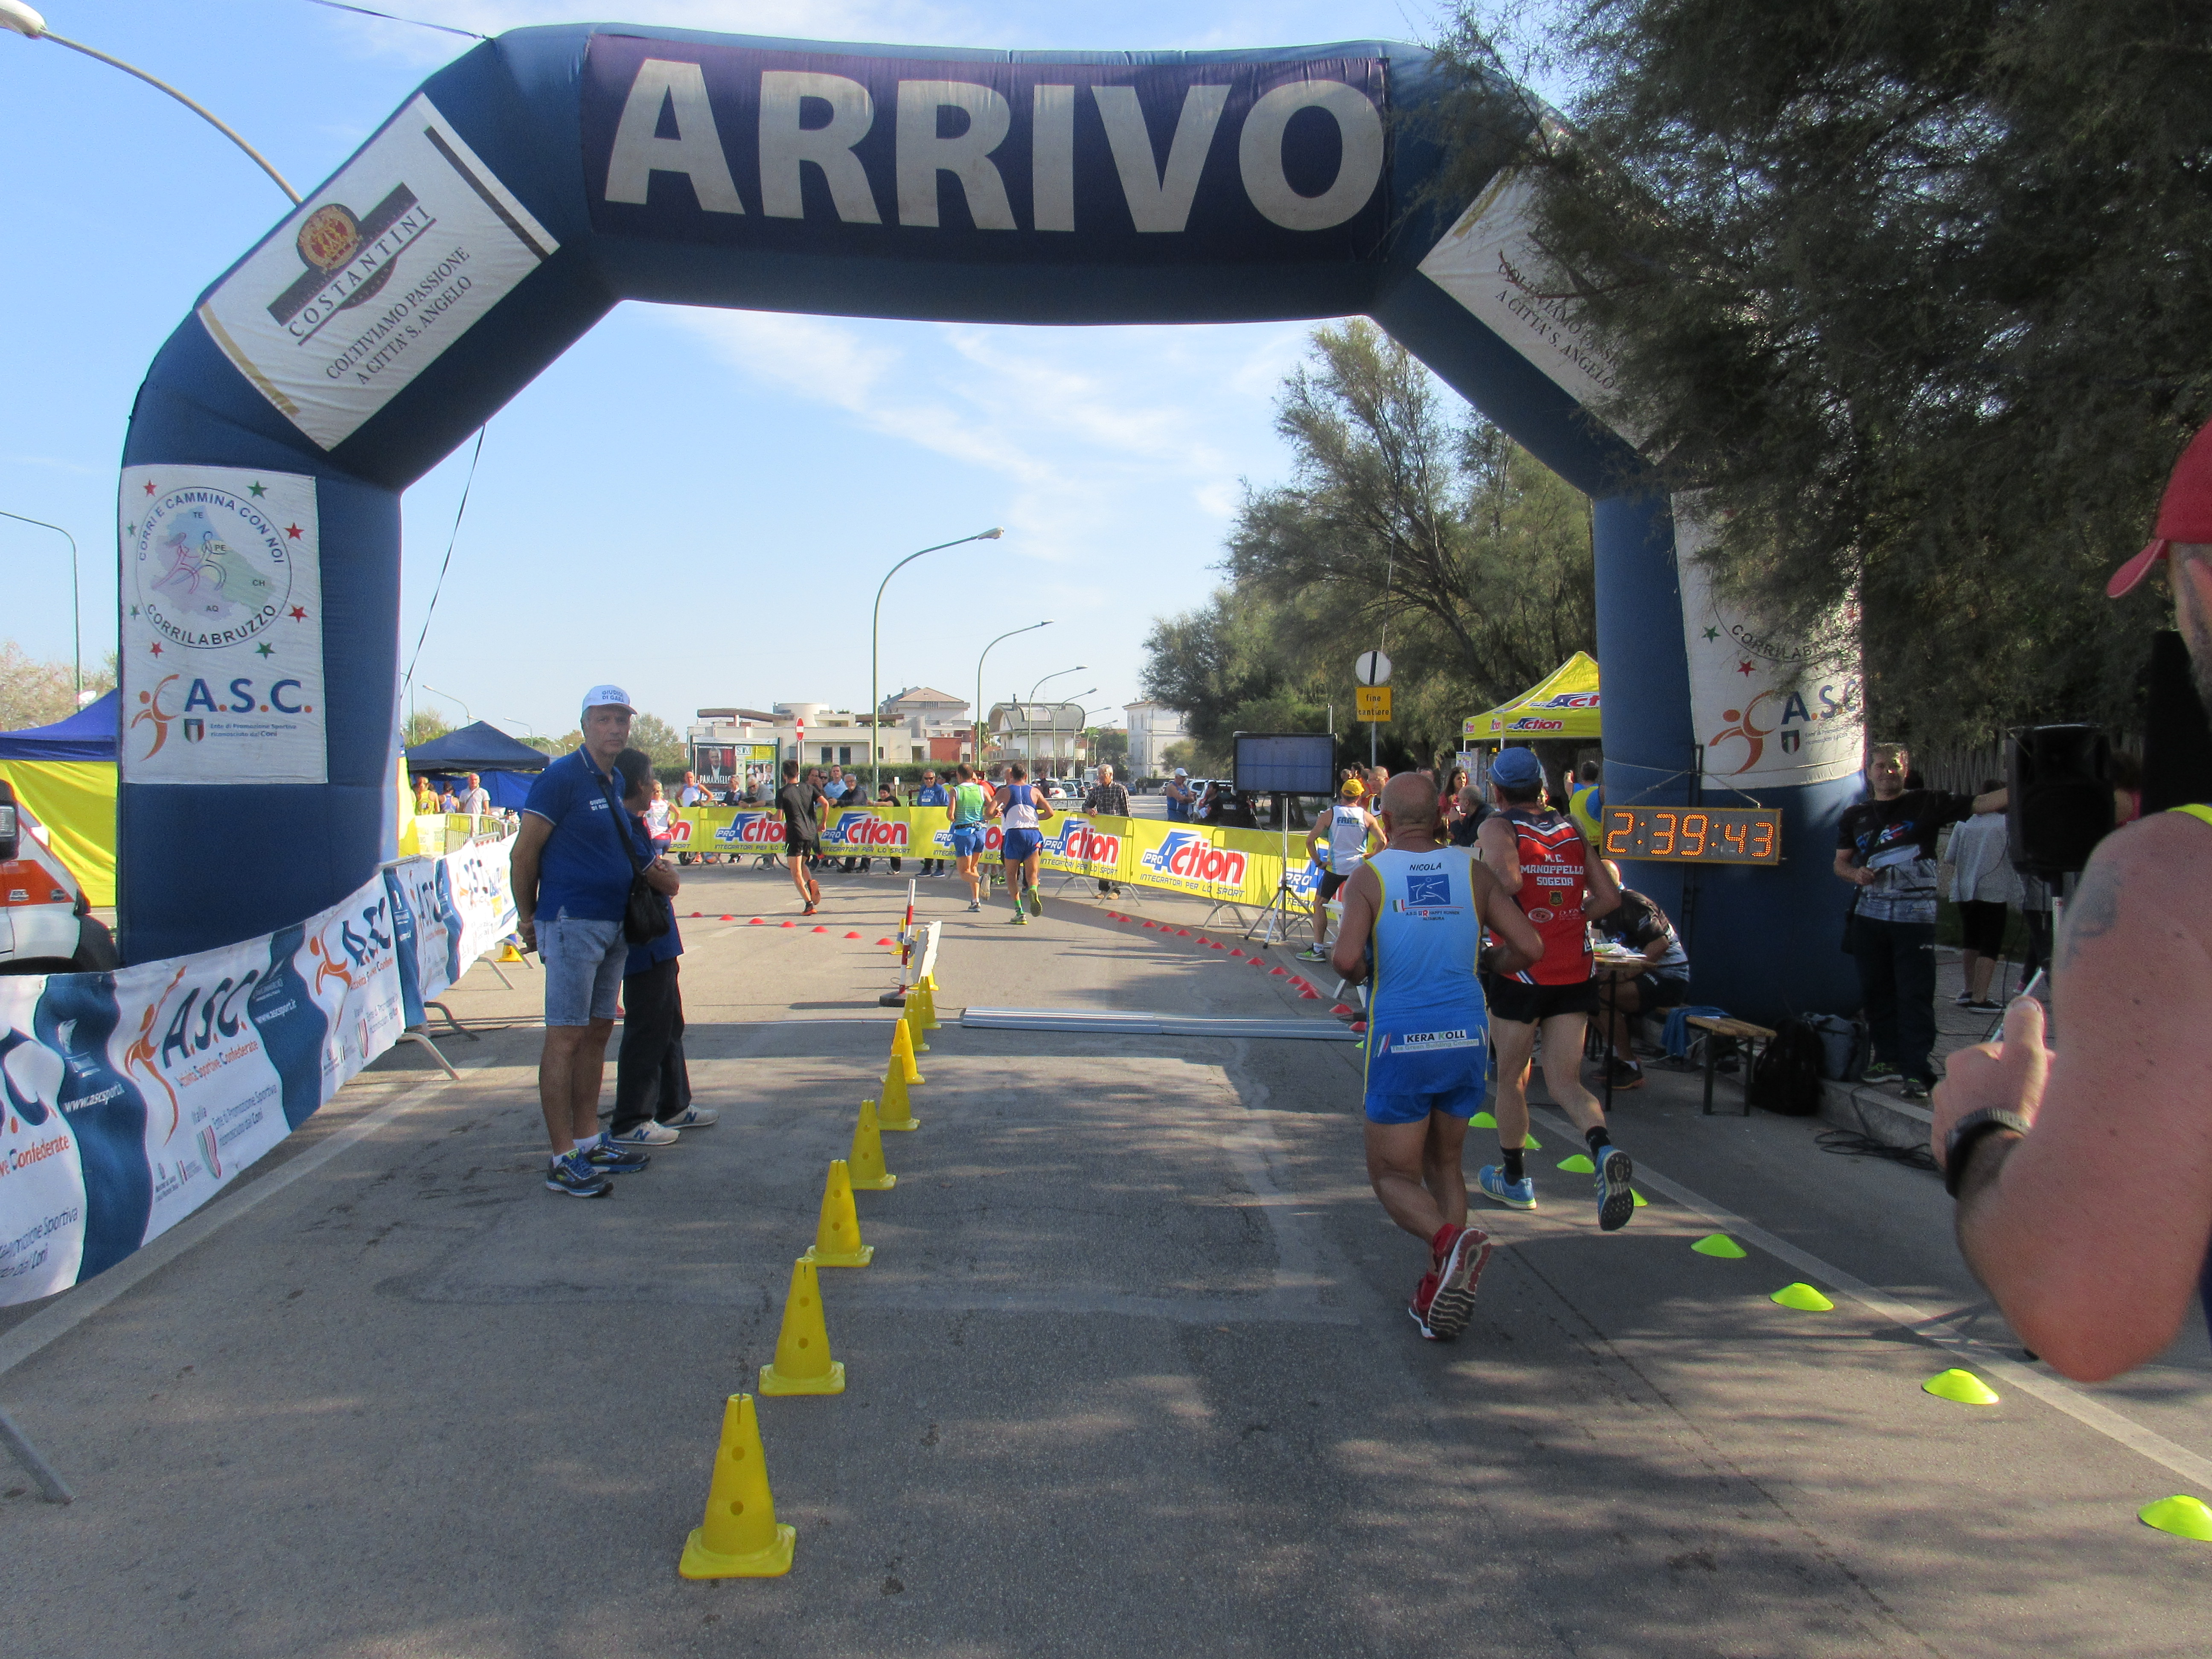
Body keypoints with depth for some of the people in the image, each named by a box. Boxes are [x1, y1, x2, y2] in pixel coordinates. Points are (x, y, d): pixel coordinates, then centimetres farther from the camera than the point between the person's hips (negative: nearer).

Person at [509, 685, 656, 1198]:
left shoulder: (615, 783, 14)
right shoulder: (561, 777, -11)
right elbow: (523, 852, -10)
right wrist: (527, 916, -4)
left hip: (614, 924, 9)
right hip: (573, 923, -9)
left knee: (598, 1032, 13)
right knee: (565, 1036, -5)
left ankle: (588, 1140, 23)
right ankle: (562, 1158, -2)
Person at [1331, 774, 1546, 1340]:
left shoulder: (1369, 875, -5)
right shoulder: (1470, 871, 3)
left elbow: (1347, 959, -19)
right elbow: (1529, 948, -1)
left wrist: (1364, 973, 4)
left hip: (1400, 1042, -3)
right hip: (1466, 1038, 3)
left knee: (1393, 1176, 9)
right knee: (1444, 1165, 20)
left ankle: (1451, 1240, -20)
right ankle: (1441, 1293, 11)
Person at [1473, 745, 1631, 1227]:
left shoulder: (1498, 827, -4)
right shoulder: (1572, 830, 12)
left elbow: (1507, 880, -25)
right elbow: (1610, 897, 8)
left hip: (1520, 971, -4)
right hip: (1575, 972, 4)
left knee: (1512, 1080, 13)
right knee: (1565, 1081, 7)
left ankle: (1514, 1179, 27)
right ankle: (1603, 1149, -22)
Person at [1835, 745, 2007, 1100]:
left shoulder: (1927, 804, 2)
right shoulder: (1855, 816, 13)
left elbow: (1981, 803, -7)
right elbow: (1840, 863, 17)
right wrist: (1856, 874, -4)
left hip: (1915, 915, -4)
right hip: (1869, 915, 4)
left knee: (1916, 995, -6)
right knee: (1876, 991, 8)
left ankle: (1916, 1071, -6)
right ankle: (1889, 1058, 21)